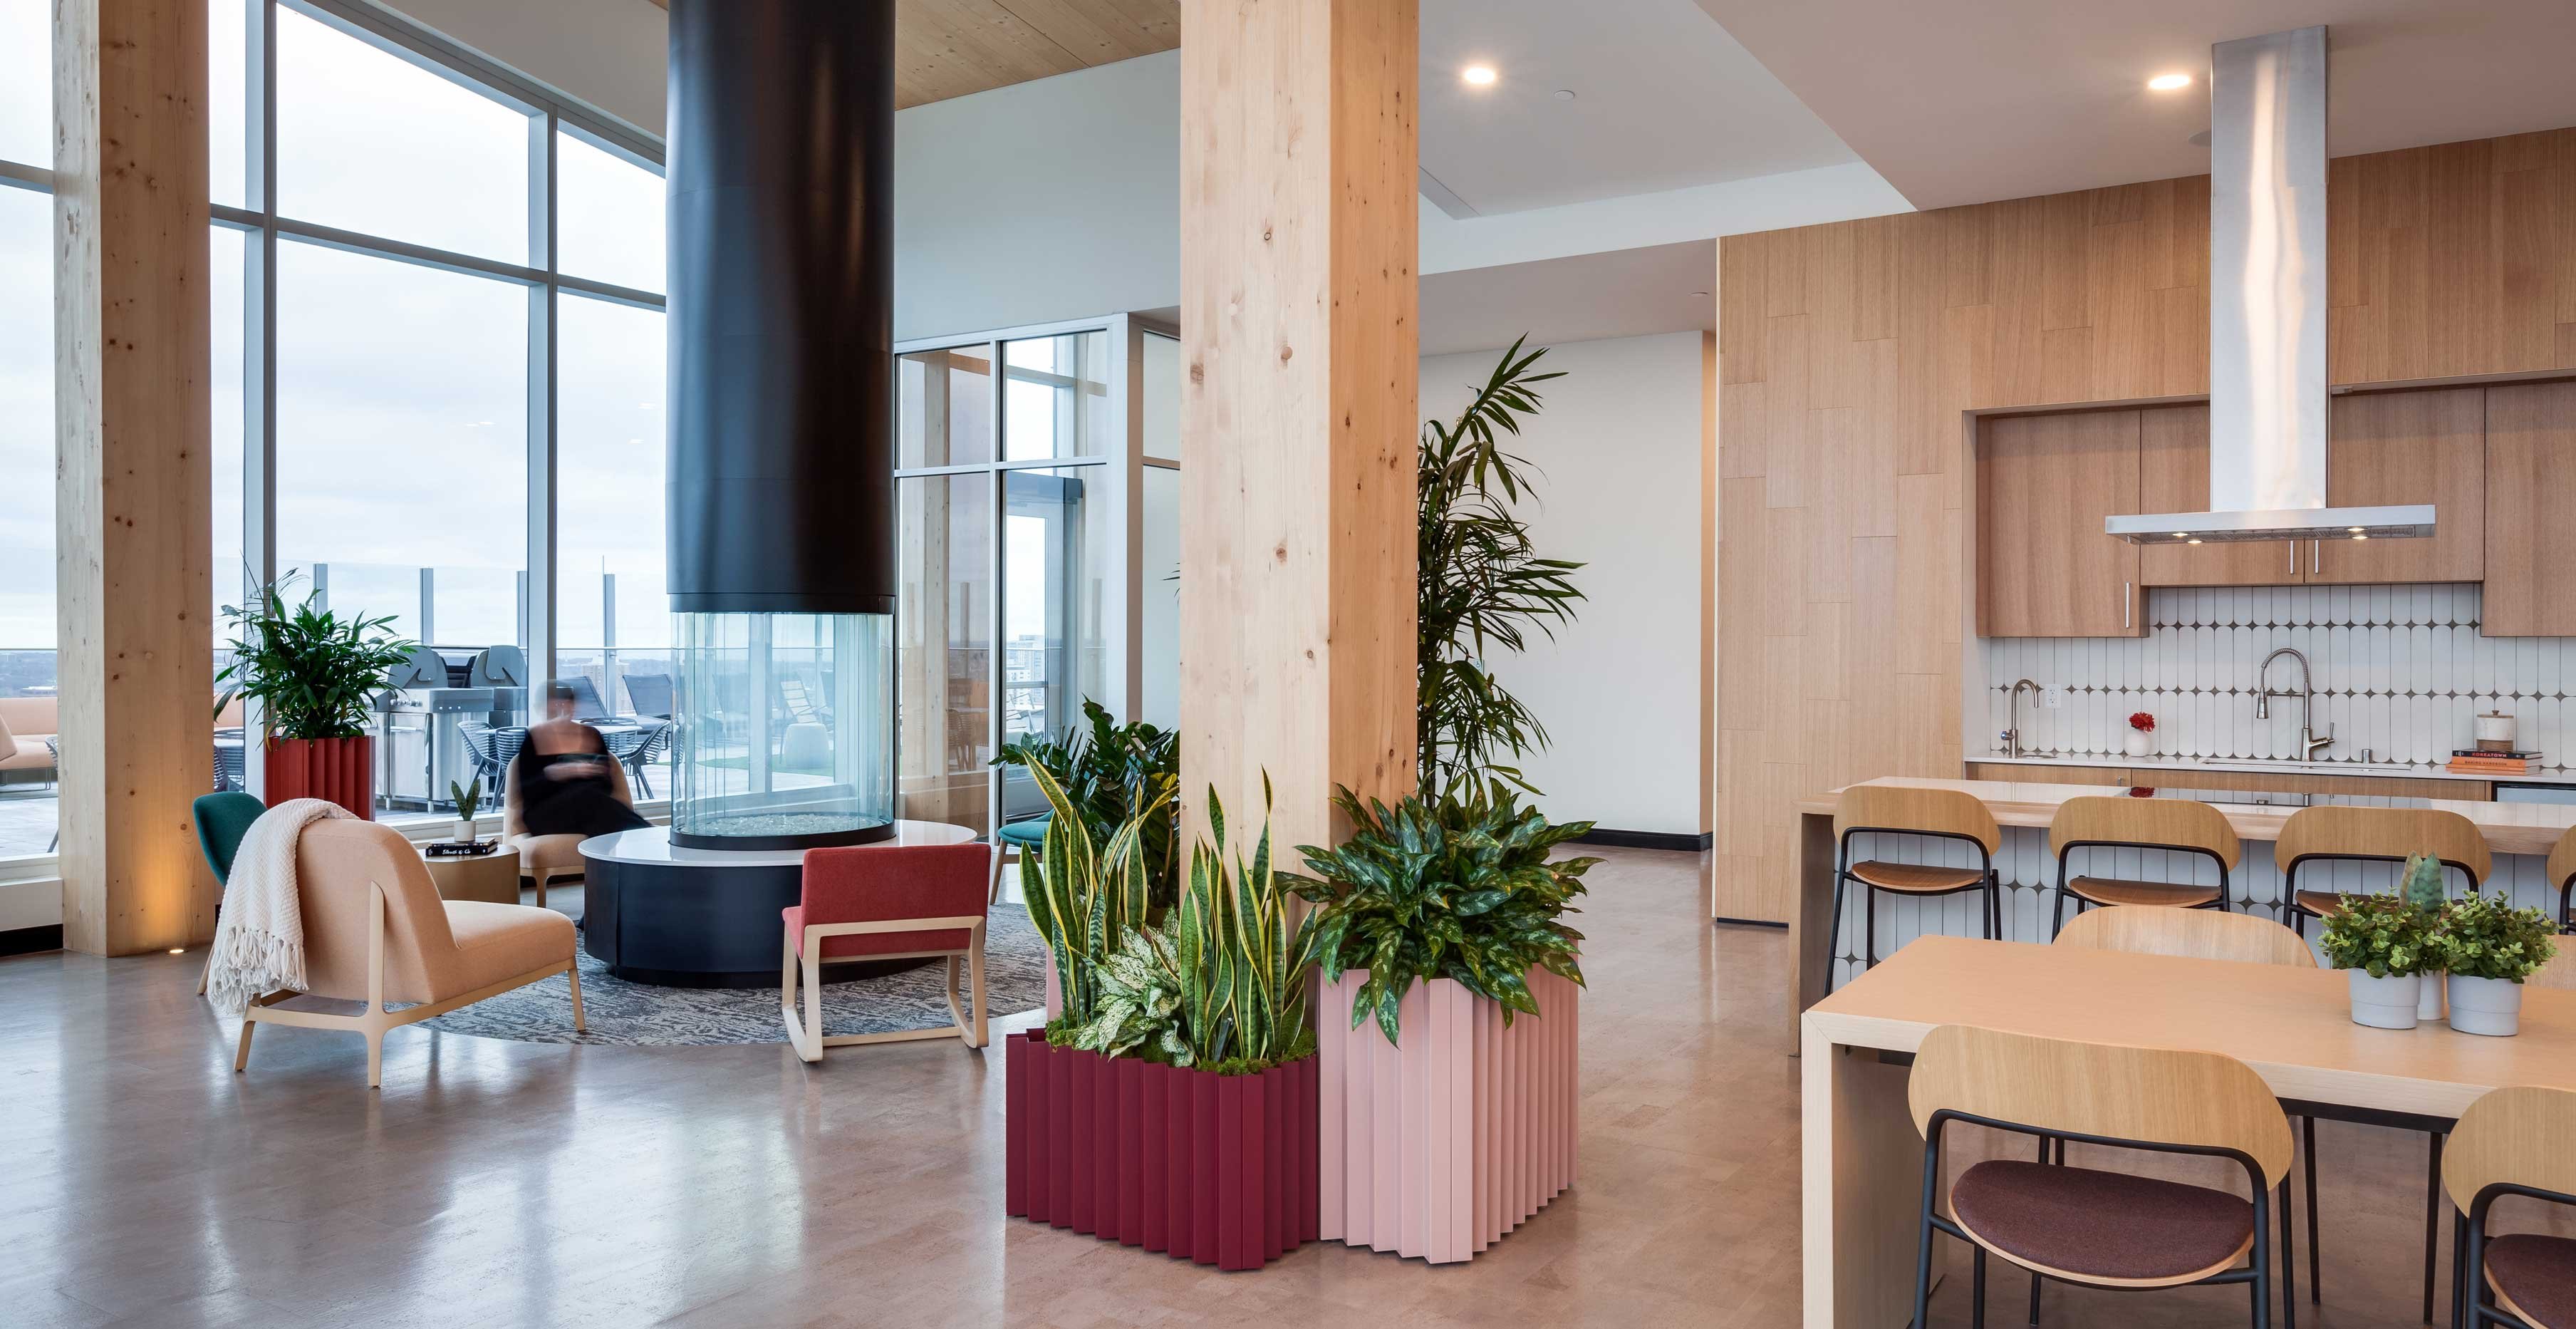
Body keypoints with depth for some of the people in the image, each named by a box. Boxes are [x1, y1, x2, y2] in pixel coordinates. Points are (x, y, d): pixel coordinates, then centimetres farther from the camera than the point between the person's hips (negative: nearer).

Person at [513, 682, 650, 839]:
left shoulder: (592, 735, 15)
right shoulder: (531, 738, 6)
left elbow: (606, 785, 13)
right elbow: (528, 791, -3)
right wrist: (552, 773, -20)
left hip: (590, 805, 3)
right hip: (546, 813, -3)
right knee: (588, 796, -36)